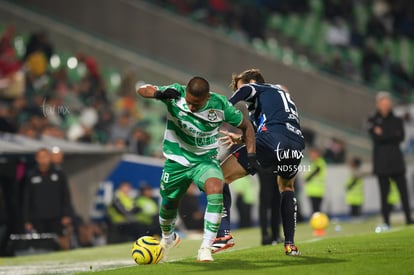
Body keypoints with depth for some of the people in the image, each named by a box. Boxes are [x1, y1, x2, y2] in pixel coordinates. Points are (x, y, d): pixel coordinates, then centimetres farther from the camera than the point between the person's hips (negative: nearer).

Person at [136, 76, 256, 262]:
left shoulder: (220, 105, -18)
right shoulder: (176, 94, -20)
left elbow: (245, 125, -2)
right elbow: (142, 90, -21)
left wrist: (252, 153, -12)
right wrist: (159, 93, -42)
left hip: (206, 160, -1)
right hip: (176, 160, 1)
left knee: (216, 189, -31)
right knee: (169, 204, 14)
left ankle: (206, 248, -27)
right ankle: (168, 238, 51)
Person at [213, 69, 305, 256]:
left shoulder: (260, 89, 20)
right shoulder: (282, 93, 40)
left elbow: (245, 90, -5)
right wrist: (239, 138, 26)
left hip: (270, 145, -7)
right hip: (296, 147, 7)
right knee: (286, 188, 37)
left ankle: (224, 234, -9)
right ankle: (290, 245, 24)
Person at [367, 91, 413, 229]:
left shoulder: (397, 120, 12)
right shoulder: (373, 121, 5)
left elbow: (401, 137, -2)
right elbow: (376, 138, -9)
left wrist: (384, 134, -10)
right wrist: (392, 135, -9)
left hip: (396, 159, 2)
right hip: (381, 160, -2)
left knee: (403, 189, -6)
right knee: (384, 192, -2)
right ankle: (386, 221, 1)